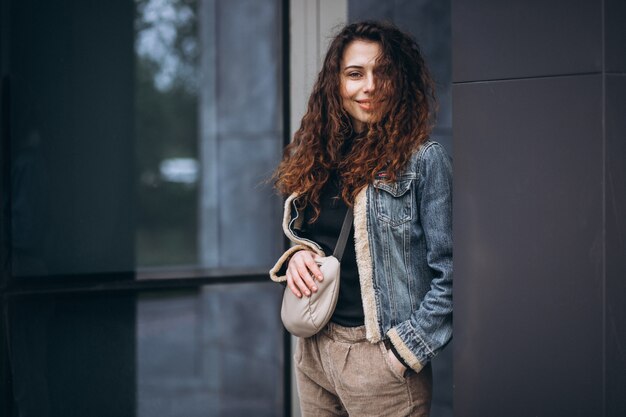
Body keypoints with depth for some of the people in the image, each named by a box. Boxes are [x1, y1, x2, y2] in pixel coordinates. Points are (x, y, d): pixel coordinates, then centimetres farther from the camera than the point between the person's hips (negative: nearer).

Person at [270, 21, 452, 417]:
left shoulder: (423, 160, -10)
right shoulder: (317, 157, 7)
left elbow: (449, 275, -12)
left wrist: (405, 350, -14)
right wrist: (298, 255, -1)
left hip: (378, 355, -6)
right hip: (314, 350, 6)